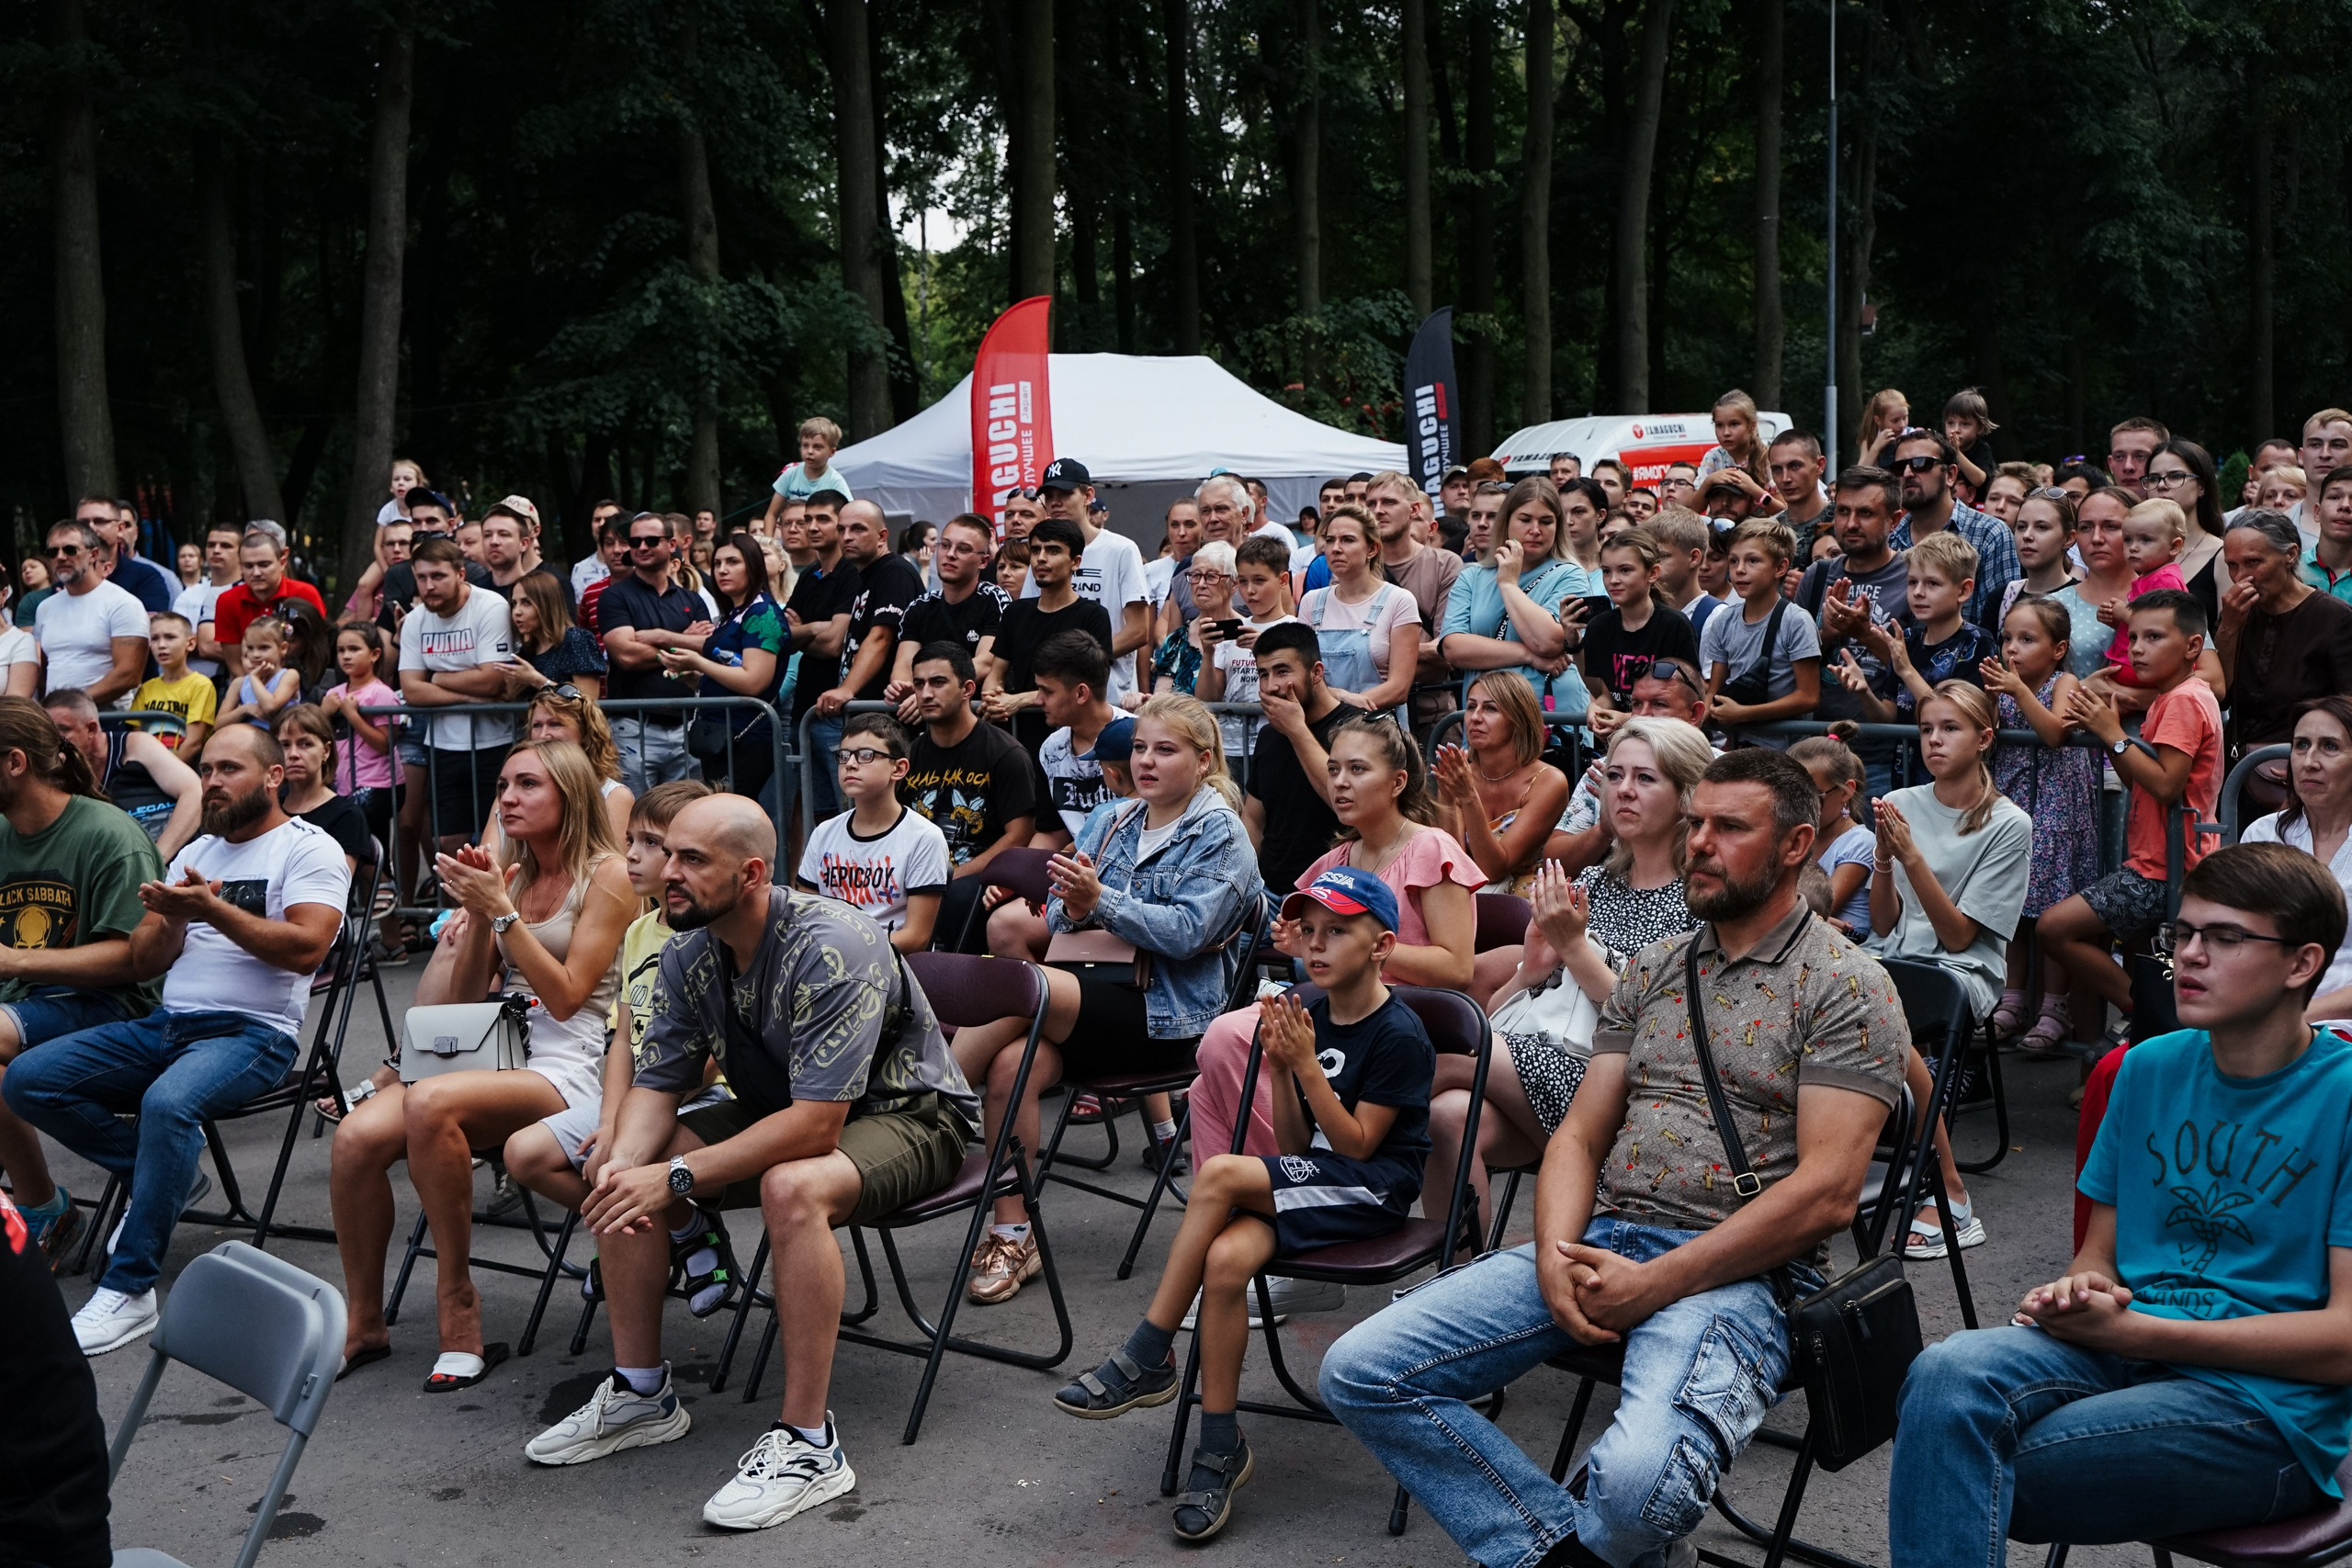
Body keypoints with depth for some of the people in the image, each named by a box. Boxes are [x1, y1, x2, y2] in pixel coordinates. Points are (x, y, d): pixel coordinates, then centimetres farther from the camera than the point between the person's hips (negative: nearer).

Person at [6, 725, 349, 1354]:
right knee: (26, 1080, -10)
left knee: (168, 1103, -38)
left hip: (254, 1032, -7)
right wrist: (174, 916, -5)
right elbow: (143, 963, 16)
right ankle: (155, 1178, 4)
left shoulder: (309, 849, 1)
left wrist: (211, 908, -18)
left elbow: (306, 948, -16)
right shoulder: (193, 854, 22)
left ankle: (128, 1290, -29)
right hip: (164, 1025, 8)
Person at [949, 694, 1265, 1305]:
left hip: (1168, 1013, -5)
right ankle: (1013, 1235, -16)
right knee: (1009, 1062, -27)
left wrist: (1100, 900, -23)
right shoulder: (1110, 822, 19)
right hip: (1093, 994, 5)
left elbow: (1187, 933, -13)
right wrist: (1071, 906, -9)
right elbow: (1057, 924, 15)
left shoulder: (1220, 835, 2)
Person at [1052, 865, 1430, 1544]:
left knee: (1219, 1173, -29)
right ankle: (1221, 1448, -18)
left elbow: (1356, 1145, -14)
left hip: (1372, 1190, -6)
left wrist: (1306, 1064, -19)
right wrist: (1279, 1068, -5)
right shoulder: (1310, 1015, 9)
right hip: (1308, 1181, 6)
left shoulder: (1398, 1034, -11)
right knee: (1226, 1258, -27)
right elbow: (1295, 1147, 10)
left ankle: (1148, 1357, -18)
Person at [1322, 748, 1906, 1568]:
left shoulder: (1846, 985, -3)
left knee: (1637, 1481, -36)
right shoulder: (1651, 971, 17)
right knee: (1359, 1371, -10)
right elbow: (1580, 1136, 15)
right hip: (1600, 1241, 6)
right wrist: (1555, 1256, -7)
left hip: (1734, 1269, -6)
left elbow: (1827, 1192, -12)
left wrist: (1652, 1285, -16)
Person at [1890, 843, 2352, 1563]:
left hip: (2271, 1405, -5)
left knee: (1961, 1483, -27)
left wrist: (2135, 1331, -14)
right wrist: (2079, 1291, -5)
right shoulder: (2149, 1068, 14)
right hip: (2122, 1348, 5)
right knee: (1949, 1372, -29)